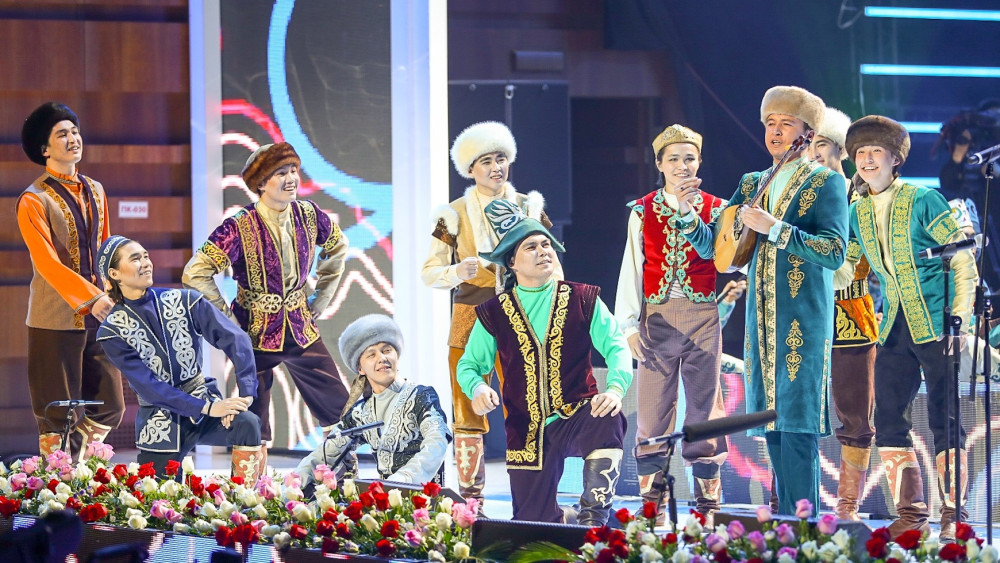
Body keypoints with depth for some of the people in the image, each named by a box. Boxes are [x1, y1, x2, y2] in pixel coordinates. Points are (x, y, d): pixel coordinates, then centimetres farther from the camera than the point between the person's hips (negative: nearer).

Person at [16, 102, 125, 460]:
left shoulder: (95, 192, 13)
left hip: (99, 318, 6)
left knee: (111, 407, 6)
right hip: (57, 320, -6)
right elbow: (47, 263, -18)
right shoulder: (34, 201, -8)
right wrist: (91, 299, -28)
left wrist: (113, 297, 9)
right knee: (56, 417, -2)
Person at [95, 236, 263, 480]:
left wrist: (244, 394, -26)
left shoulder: (183, 301, -3)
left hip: (204, 401, 0)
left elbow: (235, 339, -11)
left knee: (247, 423, -30)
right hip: (160, 423, 0)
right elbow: (147, 384, -15)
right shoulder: (112, 331, -6)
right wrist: (207, 408, -24)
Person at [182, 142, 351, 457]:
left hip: (301, 331, 5)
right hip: (257, 334, -5)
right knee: (255, 428, 1)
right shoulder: (241, 227, -18)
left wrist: (321, 299, 13)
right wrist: (228, 319, -16)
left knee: (341, 413, 2)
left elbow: (337, 248, 18)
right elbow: (195, 274, -20)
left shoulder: (308, 215, -3)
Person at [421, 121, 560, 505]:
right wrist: (458, 272, -18)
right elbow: (429, 272, 2)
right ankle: (470, 498, 2)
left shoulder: (529, 207, 8)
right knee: (470, 412, -2)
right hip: (471, 321, -1)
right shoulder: (454, 215, 4)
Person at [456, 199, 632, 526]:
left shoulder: (583, 300, 1)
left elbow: (616, 347, -7)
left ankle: (592, 517, -25)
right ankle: (559, 520, 40)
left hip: (577, 418, -2)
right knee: (533, 525, 2)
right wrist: (477, 388, -16)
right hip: (526, 433, 2)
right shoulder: (494, 314, 4)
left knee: (609, 421, -38)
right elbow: (469, 364, 9)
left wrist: (615, 389, -28)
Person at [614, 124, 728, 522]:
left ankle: (707, 498, 3)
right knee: (654, 404, -1)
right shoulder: (643, 211, 8)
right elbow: (632, 269, 6)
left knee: (704, 403, -1)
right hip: (657, 316, 0)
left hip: (703, 315, 0)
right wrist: (629, 325, -2)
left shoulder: (714, 209, 7)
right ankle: (650, 498, 3)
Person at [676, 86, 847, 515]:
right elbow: (711, 246, 16)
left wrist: (775, 228, -16)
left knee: (797, 423, -12)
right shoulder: (752, 185, 18)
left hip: (803, 321, -6)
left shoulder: (825, 183, 1)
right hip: (761, 321, 6)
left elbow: (833, 252, -11)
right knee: (772, 425, 5)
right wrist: (687, 214, -2)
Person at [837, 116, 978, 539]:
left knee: (945, 421, -7)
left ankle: (951, 515, -1)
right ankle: (910, 514, 8)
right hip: (895, 328, 6)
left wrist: (961, 321, -12)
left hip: (936, 326, -6)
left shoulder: (923, 202, -7)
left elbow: (965, 261, -7)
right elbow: (841, 272, 18)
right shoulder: (858, 214, 9)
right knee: (887, 420, 1)